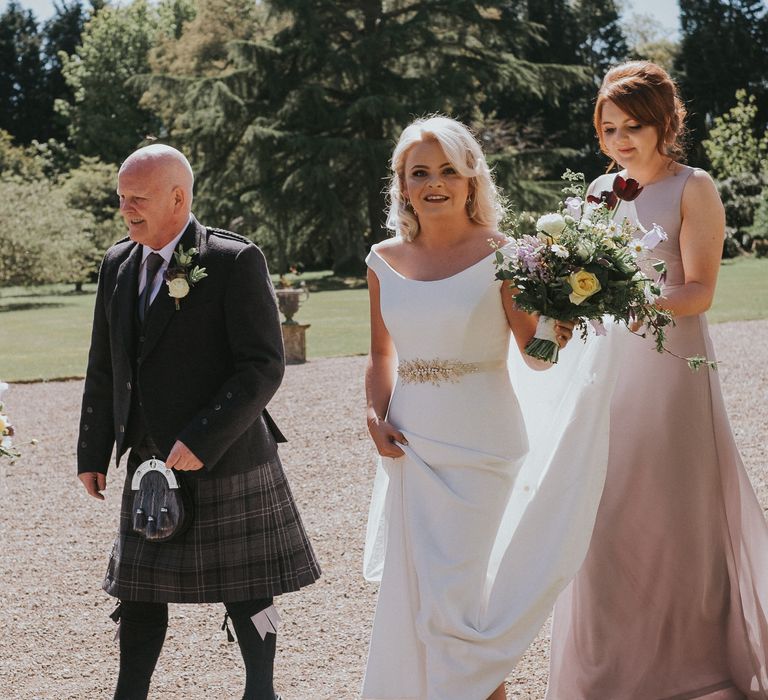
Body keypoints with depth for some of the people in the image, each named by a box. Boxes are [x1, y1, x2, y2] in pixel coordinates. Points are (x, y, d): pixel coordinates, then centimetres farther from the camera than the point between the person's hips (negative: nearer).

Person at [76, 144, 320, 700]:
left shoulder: (236, 261, -12)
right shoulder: (118, 264, 7)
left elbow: (264, 367, -16)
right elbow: (104, 368, 13)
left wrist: (201, 441, -21)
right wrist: (93, 452, 10)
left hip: (224, 461, -5)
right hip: (148, 462, 6)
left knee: (244, 591, 6)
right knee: (138, 590, 11)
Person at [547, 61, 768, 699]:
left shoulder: (694, 190, -5)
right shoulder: (600, 191, 12)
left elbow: (699, 290, -12)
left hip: (673, 362, -5)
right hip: (609, 366, 5)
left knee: (678, 515, 3)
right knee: (608, 517, 4)